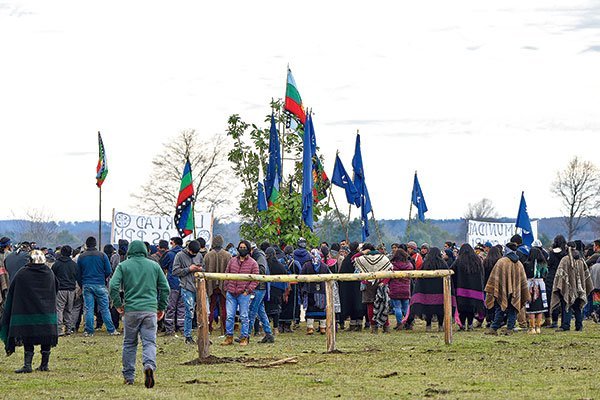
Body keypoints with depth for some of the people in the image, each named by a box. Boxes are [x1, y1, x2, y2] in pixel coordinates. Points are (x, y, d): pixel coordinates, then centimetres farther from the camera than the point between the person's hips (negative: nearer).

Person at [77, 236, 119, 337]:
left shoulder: (81, 257, 3)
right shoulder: (102, 255, -2)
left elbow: (78, 274, 6)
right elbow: (108, 271, -1)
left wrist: (81, 285, 18)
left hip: (86, 286, 1)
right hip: (100, 285, -1)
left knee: (88, 309, 4)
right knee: (104, 309, 4)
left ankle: (89, 331, 2)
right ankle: (111, 330, 5)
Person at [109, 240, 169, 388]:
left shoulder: (123, 266, 4)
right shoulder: (154, 265, 10)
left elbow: (113, 286, -7)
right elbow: (165, 288, 9)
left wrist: (118, 304, 4)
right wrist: (162, 307, 17)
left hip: (131, 309, 0)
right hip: (150, 309, 0)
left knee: (129, 343, 11)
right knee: (149, 341, -1)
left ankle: (128, 376, 13)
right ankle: (149, 365, -29)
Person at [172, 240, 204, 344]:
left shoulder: (199, 255, 10)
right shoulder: (180, 256, -3)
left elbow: (204, 268, 23)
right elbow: (175, 271, -6)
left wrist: (201, 269, -1)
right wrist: (189, 269, -14)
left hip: (199, 287, 5)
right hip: (187, 288, -5)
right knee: (189, 313, -5)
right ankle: (188, 337, 6)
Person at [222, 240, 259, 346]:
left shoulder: (252, 263, 1)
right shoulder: (232, 261, 11)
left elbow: (255, 279, -1)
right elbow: (227, 275, 16)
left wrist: (248, 290, -9)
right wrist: (226, 288, 7)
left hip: (243, 294, -3)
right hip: (231, 294, 3)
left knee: (244, 317, 2)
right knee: (229, 316, 4)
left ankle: (244, 338, 9)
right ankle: (229, 337, 10)